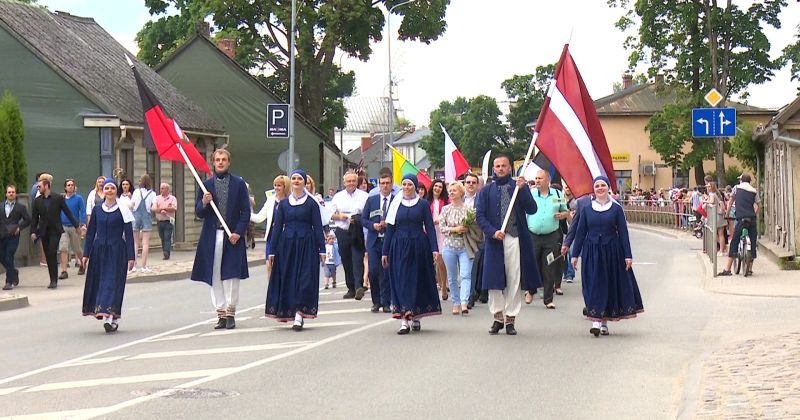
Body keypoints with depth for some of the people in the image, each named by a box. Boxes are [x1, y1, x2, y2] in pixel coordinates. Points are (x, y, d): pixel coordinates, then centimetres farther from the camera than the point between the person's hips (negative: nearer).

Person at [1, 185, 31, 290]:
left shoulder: (20, 207, 4)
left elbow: (27, 220, 4)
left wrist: (19, 227, -7)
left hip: (13, 236, -4)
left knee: (9, 258, -10)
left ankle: (9, 282, -4)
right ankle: (14, 272, 34)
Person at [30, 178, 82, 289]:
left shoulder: (58, 198, -2)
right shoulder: (37, 200, 7)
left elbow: (68, 213, 0)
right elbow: (34, 217, 9)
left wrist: (78, 225, -4)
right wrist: (33, 231, -1)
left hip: (55, 231, -4)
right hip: (43, 232, 4)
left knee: (52, 253, -15)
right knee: (48, 256, 5)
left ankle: (54, 280, -11)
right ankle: (53, 279, 11)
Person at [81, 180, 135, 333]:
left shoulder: (123, 210, -2)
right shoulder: (97, 210, 7)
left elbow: (129, 234, -3)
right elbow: (90, 233, 11)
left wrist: (131, 256, -7)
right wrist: (86, 254, 6)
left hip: (117, 252, -4)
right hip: (99, 251, 4)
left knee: (112, 282, -10)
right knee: (99, 282, 4)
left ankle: (110, 316, -16)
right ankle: (111, 317, 13)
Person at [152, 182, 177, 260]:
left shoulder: (172, 198, 4)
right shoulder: (157, 198, 12)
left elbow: (174, 208, -12)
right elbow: (154, 209, 0)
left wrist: (162, 208, -10)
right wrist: (161, 211, -17)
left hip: (169, 221, -4)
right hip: (160, 221, 4)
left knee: (167, 237, -13)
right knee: (162, 238, 5)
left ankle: (167, 253, -21)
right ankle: (166, 253, 11)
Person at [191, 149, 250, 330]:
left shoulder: (239, 184, 4)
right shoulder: (206, 185, 9)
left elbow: (245, 212, 2)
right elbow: (198, 213, 8)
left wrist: (238, 232, -9)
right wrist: (203, 203, -13)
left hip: (233, 236, -2)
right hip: (212, 237, 2)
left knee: (231, 275, -4)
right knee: (215, 277, 3)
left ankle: (230, 313, 4)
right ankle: (221, 314, 8)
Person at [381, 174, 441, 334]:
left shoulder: (423, 204, 3)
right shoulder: (395, 204, 6)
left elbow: (430, 227, 1)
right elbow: (390, 228, 8)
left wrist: (434, 249, -9)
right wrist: (385, 252, 4)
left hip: (418, 247, -1)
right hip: (399, 247, 1)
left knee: (418, 281, 5)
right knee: (401, 281, -3)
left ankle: (416, 317, 18)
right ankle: (404, 320, -5)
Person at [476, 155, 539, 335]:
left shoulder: (520, 186, 7)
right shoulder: (486, 191, 10)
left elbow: (532, 209, -2)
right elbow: (480, 215, 4)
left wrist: (522, 189, -14)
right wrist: (492, 232, -11)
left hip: (515, 239, -1)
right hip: (494, 240, 1)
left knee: (514, 280, -1)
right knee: (494, 280, 2)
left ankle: (510, 318, 6)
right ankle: (498, 317, 12)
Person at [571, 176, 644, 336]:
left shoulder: (616, 208, 2)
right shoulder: (586, 209, 5)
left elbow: (623, 233, 1)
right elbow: (580, 232, 8)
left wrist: (628, 255, -4)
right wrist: (575, 254, 5)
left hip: (612, 251, 0)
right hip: (592, 252, 0)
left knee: (610, 284, 4)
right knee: (594, 285, -6)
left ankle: (604, 321, 14)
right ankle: (596, 321, -9)